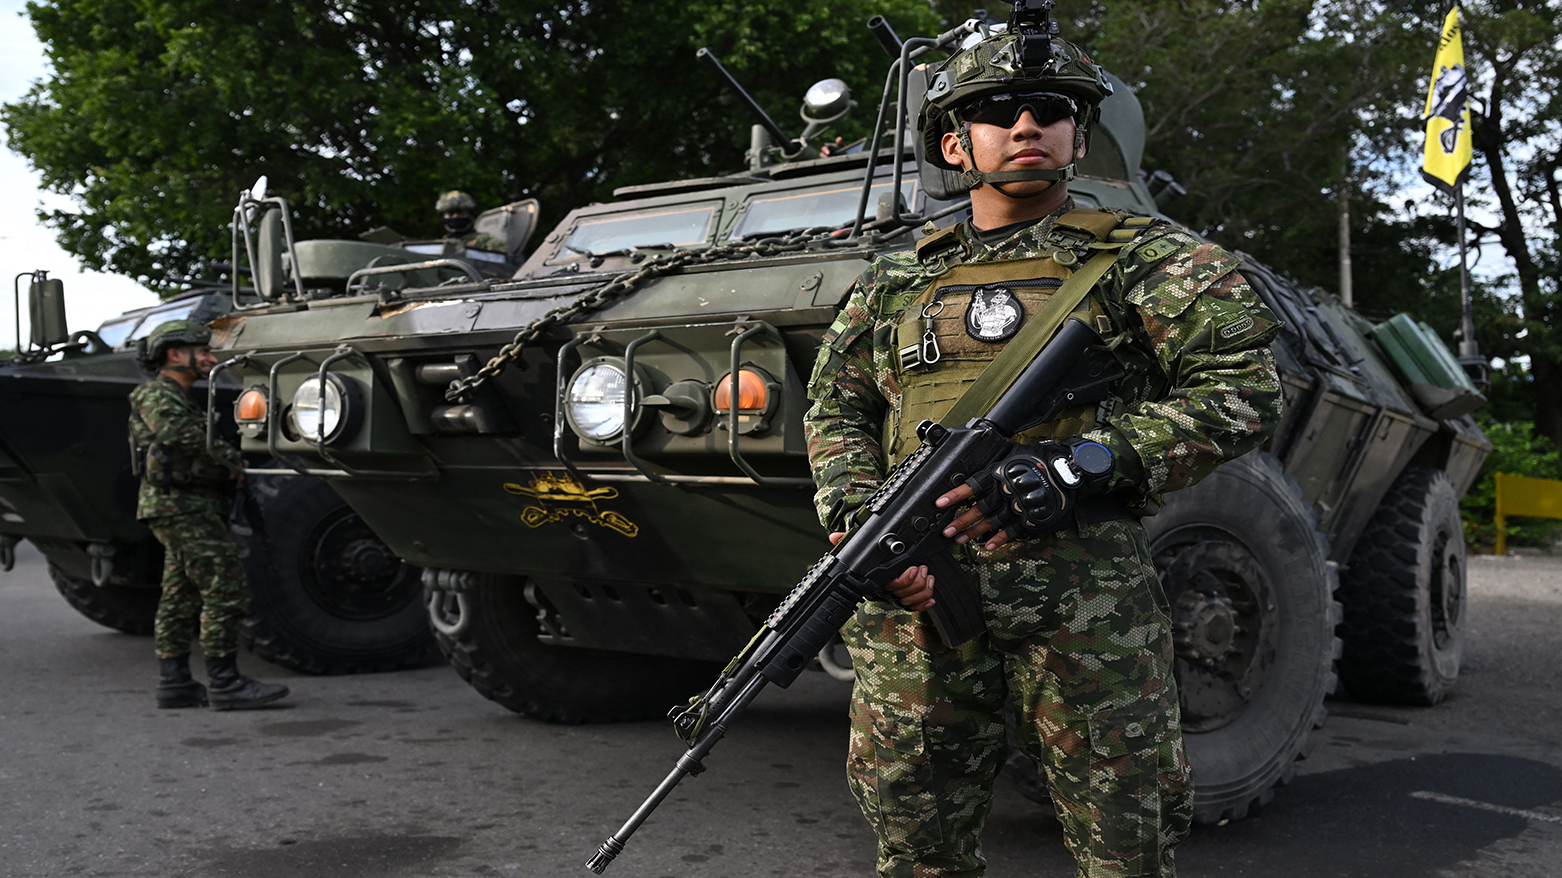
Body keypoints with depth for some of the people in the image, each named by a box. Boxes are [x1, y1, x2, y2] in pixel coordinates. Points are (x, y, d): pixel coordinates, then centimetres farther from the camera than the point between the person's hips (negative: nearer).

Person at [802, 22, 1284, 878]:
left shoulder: (1143, 255, 7)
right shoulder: (894, 283, 17)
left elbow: (1244, 392, -3)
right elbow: (836, 412, 17)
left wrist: (1072, 469, -15)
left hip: (1087, 604, -2)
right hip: (916, 597, 3)